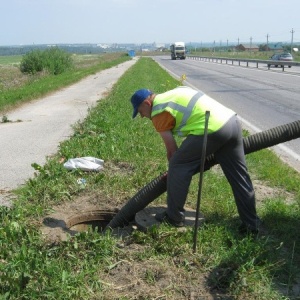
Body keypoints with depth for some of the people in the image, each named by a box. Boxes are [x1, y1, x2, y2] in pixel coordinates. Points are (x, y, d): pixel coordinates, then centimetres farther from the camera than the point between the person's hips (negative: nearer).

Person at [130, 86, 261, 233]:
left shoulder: (159, 112, 1)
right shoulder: (173, 94, 26)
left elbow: (172, 149, 4)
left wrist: (173, 169, 22)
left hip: (213, 129, -9)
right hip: (231, 120, 9)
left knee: (177, 166, 5)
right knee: (239, 176, 15)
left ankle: (174, 217, 15)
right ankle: (251, 222, 25)